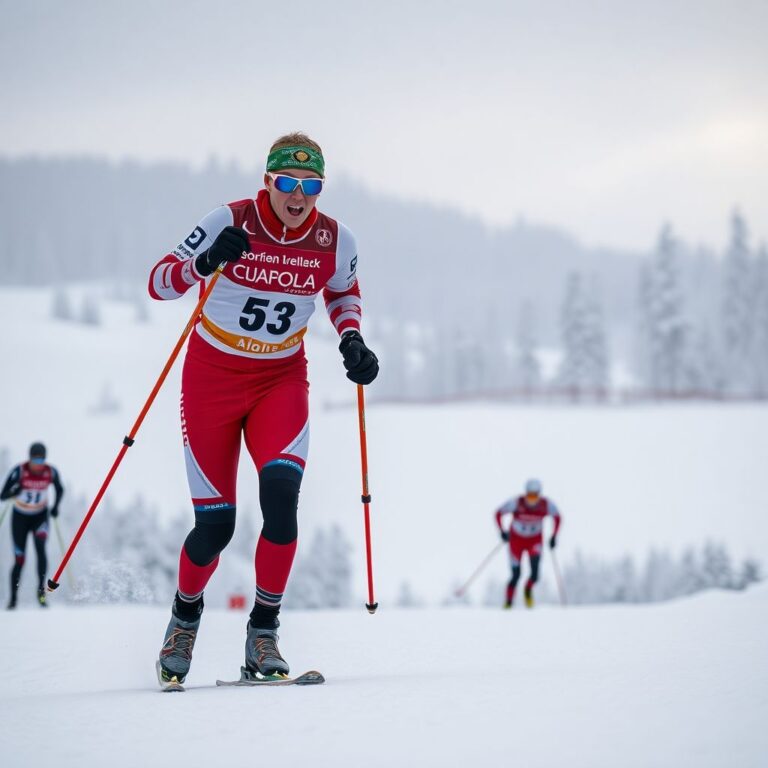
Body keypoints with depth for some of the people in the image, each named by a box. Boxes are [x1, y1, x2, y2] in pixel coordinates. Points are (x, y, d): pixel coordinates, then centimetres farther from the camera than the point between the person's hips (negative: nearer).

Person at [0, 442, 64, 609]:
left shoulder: (51, 472, -15)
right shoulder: (19, 471, -22)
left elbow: (60, 490, 6)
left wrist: (55, 506, -11)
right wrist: (14, 492, -41)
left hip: (40, 517, 1)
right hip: (20, 518, -1)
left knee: (40, 548, -27)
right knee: (19, 559, -1)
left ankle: (41, 588, -20)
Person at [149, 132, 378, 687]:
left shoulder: (334, 241, -7)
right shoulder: (230, 223, -15)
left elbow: (344, 293, 14)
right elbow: (159, 283, -14)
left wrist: (352, 339, -5)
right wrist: (204, 264, -34)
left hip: (282, 378, 2)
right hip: (213, 375, -1)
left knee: (281, 496, -23)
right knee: (215, 524, -2)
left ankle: (263, 632, -8)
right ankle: (185, 615, 30)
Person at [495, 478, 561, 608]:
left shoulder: (547, 504, -21)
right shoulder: (516, 503, -26)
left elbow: (557, 517, -1)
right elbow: (498, 513, -13)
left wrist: (554, 536, -6)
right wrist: (502, 531, -24)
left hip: (535, 541, 1)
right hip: (516, 540, -1)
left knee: (535, 575, -16)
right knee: (516, 575, -7)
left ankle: (528, 589, 19)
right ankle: (508, 602, 14)